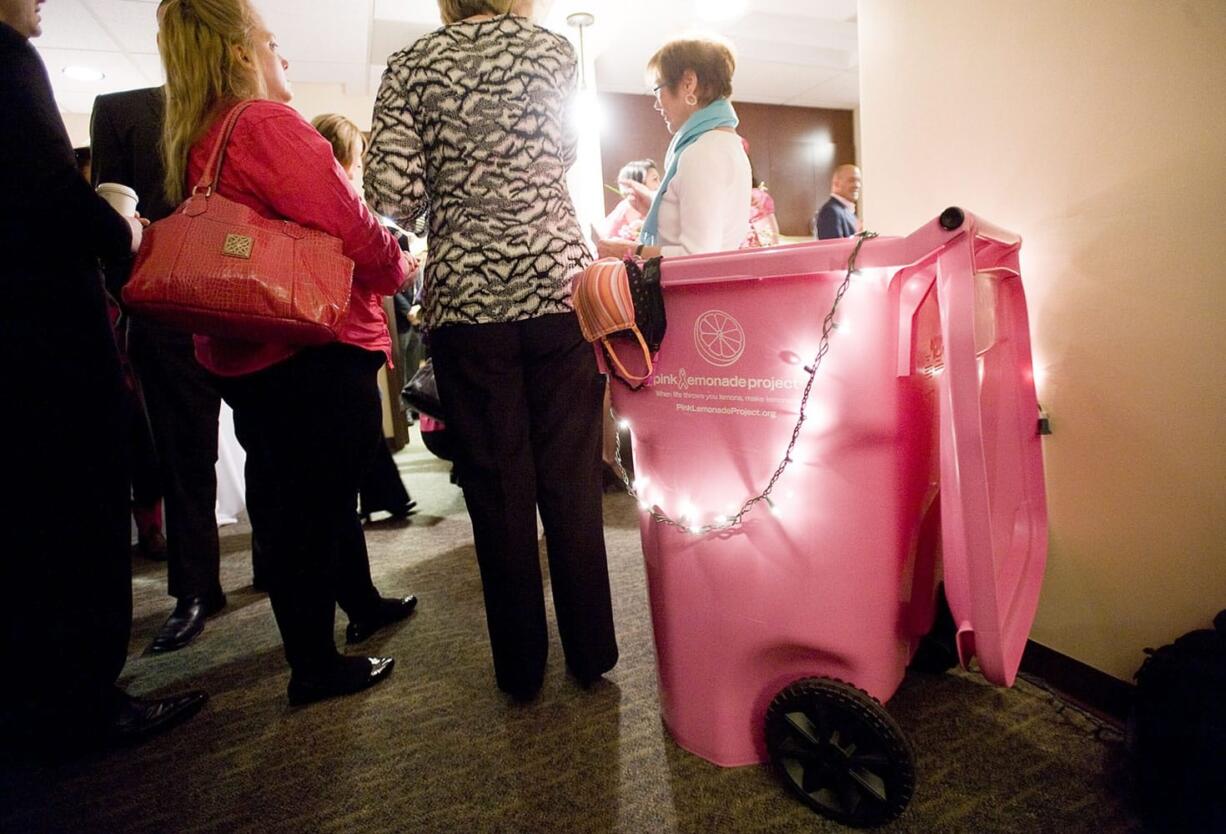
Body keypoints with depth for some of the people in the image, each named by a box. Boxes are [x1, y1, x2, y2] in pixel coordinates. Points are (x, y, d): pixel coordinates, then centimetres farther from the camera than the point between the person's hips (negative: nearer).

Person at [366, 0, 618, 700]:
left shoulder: (412, 65, 6)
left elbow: (392, 192, -4)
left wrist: (443, 188, 16)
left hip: (466, 295, 0)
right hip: (558, 281, 1)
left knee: (497, 486, 7)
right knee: (572, 479, 8)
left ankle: (521, 667, 21)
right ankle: (590, 652, 21)